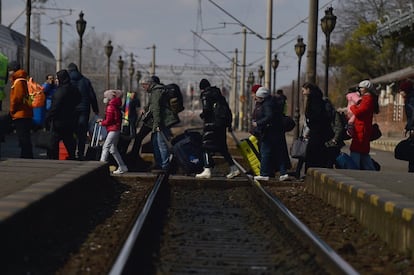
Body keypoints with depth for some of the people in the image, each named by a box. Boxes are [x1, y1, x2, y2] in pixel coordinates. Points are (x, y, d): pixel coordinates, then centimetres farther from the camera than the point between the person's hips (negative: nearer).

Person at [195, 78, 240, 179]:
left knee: (207, 146, -4)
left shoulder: (205, 94, -3)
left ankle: (207, 170, -12)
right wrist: (229, 124, 19)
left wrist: (202, 115, 4)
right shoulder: (218, 94, 17)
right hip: (222, 124, 7)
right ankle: (233, 168, 13)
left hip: (211, 123, -7)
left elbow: (206, 109, -17)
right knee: (222, 147, 14)